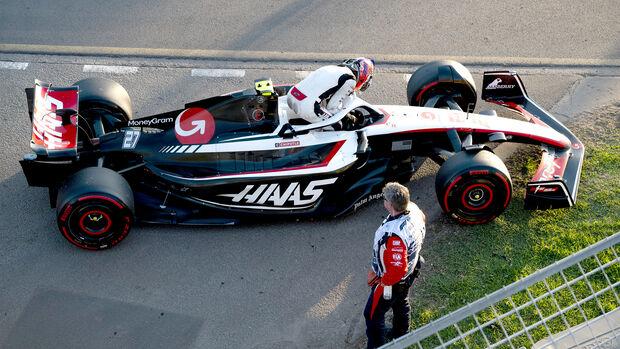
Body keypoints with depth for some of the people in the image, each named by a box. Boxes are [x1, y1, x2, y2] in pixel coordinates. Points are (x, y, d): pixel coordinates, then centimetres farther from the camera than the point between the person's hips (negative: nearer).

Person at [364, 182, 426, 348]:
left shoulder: (395, 234, -45)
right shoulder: (413, 209, -19)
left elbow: (398, 269, -41)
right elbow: (422, 219, 7)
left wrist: (382, 280, -20)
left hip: (392, 281, -9)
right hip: (410, 271, 9)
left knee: (373, 314, 15)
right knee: (401, 303, 34)